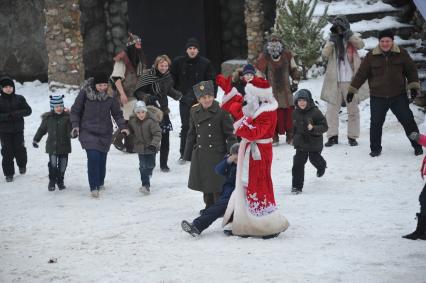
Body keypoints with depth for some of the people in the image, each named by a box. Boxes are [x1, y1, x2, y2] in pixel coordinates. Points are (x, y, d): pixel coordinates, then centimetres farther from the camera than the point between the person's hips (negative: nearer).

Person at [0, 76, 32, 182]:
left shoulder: (19, 99, 2)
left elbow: (28, 110, 2)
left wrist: (17, 113, -14)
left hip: (18, 130, 1)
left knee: (19, 149, -2)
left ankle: (22, 165, 29)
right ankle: (9, 173, 11)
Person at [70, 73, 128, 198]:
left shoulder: (110, 95, -2)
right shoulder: (85, 92, -9)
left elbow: (117, 112, 8)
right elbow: (75, 110, 2)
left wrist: (122, 127, -4)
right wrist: (75, 125, -9)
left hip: (105, 132, 3)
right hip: (88, 131, -3)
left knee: (102, 158, 8)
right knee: (93, 157, -16)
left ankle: (100, 183, 31)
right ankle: (93, 187, -11)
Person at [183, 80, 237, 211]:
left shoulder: (221, 110, -10)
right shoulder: (194, 111, 5)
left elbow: (230, 134, -7)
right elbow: (191, 134, 15)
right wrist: (187, 154, 15)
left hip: (217, 154, -5)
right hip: (200, 154, 5)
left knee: (217, 183, -3)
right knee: (204, 182, 14)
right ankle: (209, 207, 30)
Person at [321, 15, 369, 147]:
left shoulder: (353, 38, 6)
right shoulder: (332, 40, 10)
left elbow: (360, 45, -16)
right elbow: (325, 54, -5)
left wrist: (349, 35, -27)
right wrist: (331, 42, -18)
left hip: (351, 80, -1)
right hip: (335, 81, 1)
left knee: (353, 109, 4)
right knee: (332, 109, -1)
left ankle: (352, 136, 11)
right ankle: (332, 136, 4)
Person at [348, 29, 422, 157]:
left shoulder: (401, 53, 0)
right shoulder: (371, 56, -2)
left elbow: (411, 70, 7)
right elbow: (361, 74, 2)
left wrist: (414, 86, -3)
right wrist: (352, 90, 1)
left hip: (399, 96, 0)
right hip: (377, 97, 0)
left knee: (408, 120, 0)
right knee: (376, 123, 2)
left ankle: (417, 146, 12)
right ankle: (375, 149, 17)